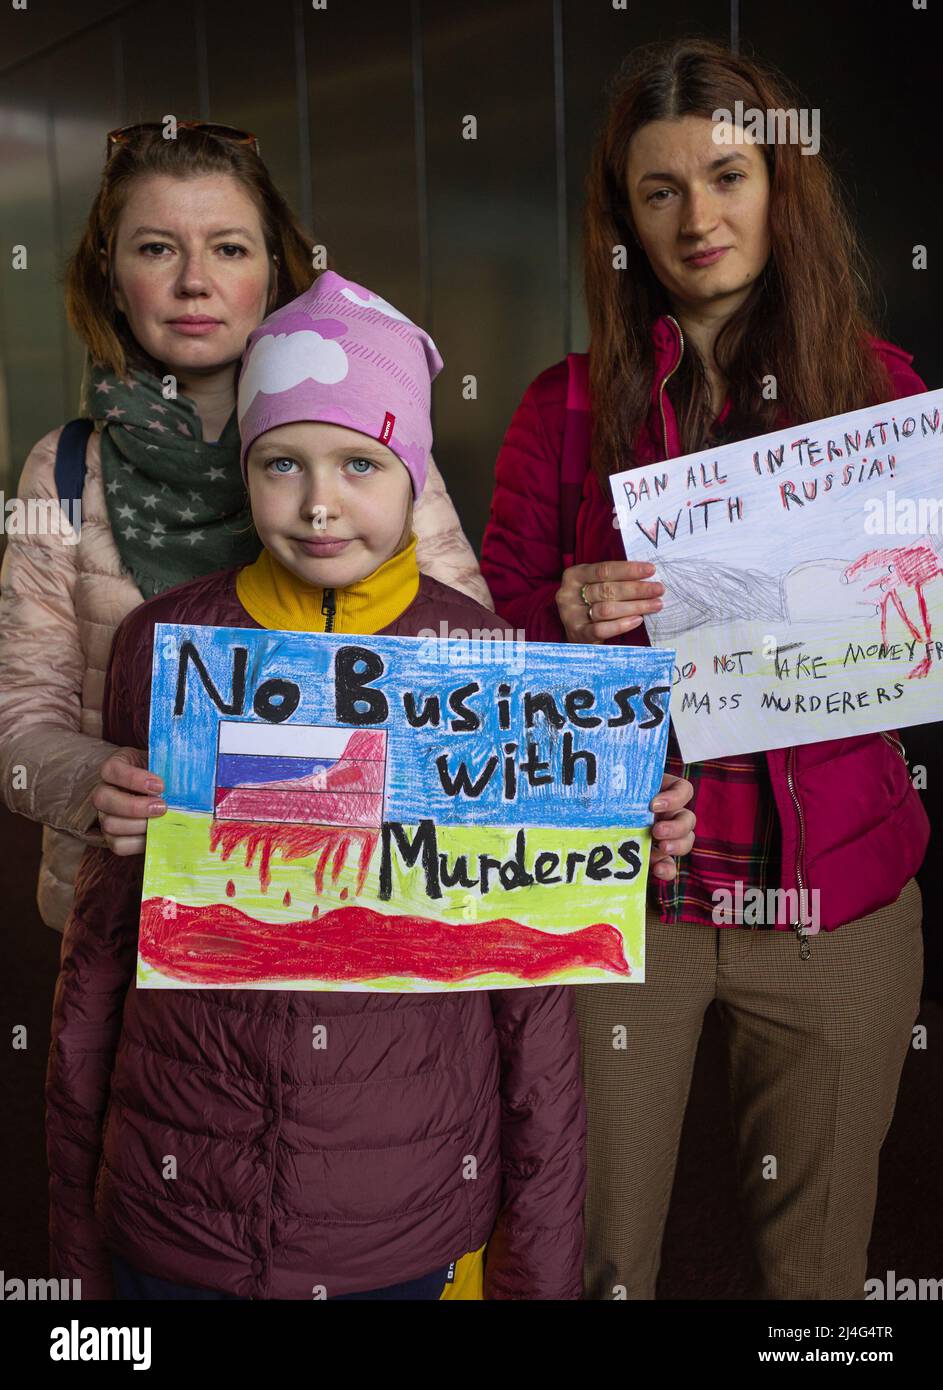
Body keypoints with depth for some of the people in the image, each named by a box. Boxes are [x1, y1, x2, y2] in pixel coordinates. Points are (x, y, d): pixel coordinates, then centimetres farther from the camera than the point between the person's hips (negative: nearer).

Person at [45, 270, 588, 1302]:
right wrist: (77, 1232, 8)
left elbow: (532, 973, -3)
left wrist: (540, 1260, 0)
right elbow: (102, 935, 2)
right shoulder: (163, 646, -6)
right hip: (180, 1213, 1)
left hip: (424, 1224, 0)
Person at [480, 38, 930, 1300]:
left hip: (836, 888, 1)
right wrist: (571, 621, -16)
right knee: (595, 1249, 11)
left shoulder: (882, 386, 3)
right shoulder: (569, 406, 1)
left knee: (819, 1252, 16)